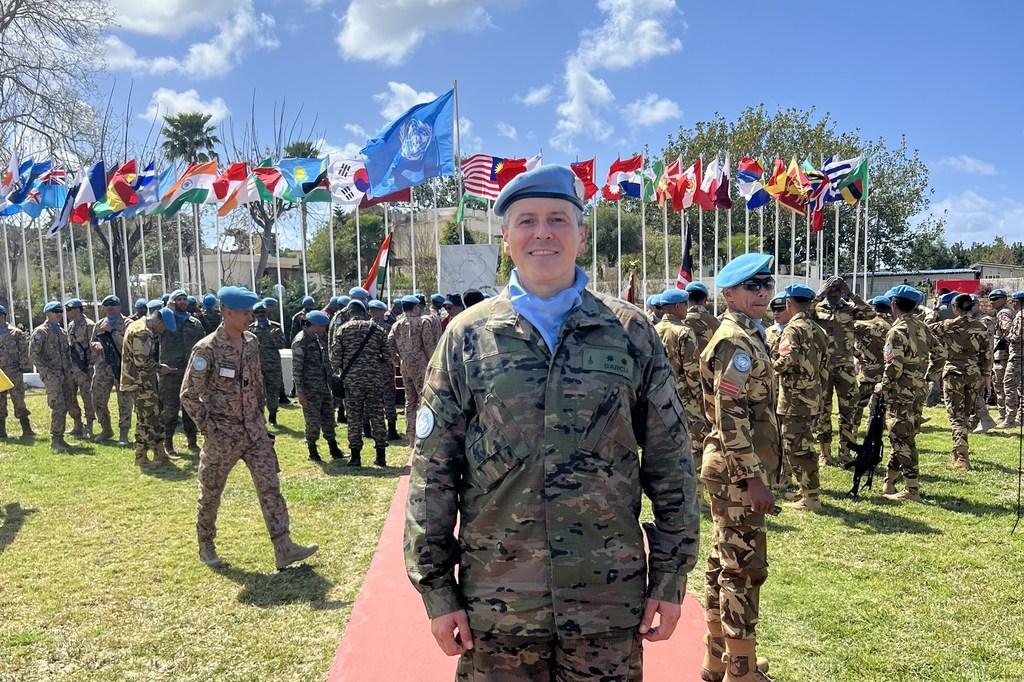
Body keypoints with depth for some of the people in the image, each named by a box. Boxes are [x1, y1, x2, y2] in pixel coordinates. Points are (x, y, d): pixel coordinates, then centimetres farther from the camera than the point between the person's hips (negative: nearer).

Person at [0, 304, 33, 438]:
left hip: (13, 373, -4)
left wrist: (23, 366, -8)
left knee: (19, 402, -2)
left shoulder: (16, 333, -1)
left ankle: (26, 429, 4)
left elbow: (24, 351, -2)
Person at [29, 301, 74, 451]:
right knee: (58, 406, -13)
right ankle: (55, 441, -7)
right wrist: (46, 371, -15)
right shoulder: (40, 332, -5)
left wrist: (68, 369, 13)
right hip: (51, 375, -7)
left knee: (65, 406, 7)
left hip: (65, 374, 7)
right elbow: (33, 354, -10)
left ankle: (60, 438, 16)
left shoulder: (62, 331, 17)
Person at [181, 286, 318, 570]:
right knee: (210, 494, 12)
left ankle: (283, 549, 1)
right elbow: (189, 395, -12)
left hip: (255, 431, 5)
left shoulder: (252, 343, 4)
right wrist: (209, 427, -14)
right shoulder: (207, 349, -15)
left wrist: (259, 417, 13)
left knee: (270, 487, -1)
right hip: (222, 436, -5)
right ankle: (206, 547, 33)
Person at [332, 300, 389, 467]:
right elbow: (386, 355, 3)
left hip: (351, 379, -1)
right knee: (377, 416, 6)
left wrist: (337, 371, 16)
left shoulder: (344, 329, 0)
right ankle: (381, 456, 10)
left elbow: (335, 356, -2)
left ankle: (355, 456, 8)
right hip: (374, 378, 1)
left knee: (354, 417, 5)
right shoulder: (376, 329, 4)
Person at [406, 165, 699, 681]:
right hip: (495, 603, 0)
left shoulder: (631, 332, -1)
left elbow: (670, 462, 3)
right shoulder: (467, 337, -2)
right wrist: (436, 589, -1)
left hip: (610, 602, 1)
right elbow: (432, 472, 0)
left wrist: (671, 578, 2)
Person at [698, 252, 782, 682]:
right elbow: (731, 418, -23)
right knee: (744, 570, -3)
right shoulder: (736, 342, -15)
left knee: (724, 565, 16)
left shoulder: (746, 337, 16)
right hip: (739, 472, -10)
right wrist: (754, 477, -22)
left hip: (733, 472, 10)